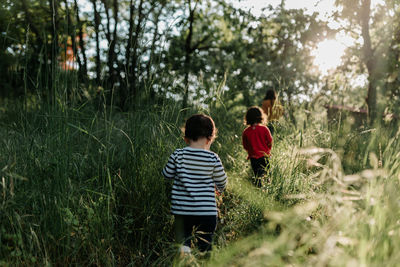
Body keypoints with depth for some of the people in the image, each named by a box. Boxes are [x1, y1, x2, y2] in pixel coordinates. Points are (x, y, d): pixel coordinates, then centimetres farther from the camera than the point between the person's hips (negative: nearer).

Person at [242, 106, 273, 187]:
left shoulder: (245, 132, -6)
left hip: (253, 157, 2)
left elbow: (245, 146, 2)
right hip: (264, 156, -2)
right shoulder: (264, 129, -10)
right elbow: (270, 142, -3)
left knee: (257, 174, 13)